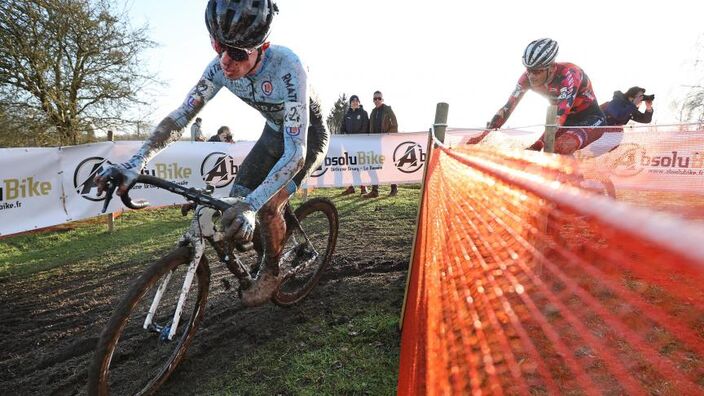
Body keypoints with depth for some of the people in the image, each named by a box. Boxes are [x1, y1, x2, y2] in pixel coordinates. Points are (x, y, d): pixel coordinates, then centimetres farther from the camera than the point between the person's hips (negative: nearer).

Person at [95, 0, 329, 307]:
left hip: (307, 135, -5)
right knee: (237, 198, -3)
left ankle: (271, 272, 6)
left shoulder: (288, 68, -38)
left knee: (267, 206, -21)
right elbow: (180, 116, -16)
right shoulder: (220, 68, -20)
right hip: (274, 132, 6)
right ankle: (269, 250, 24)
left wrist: (251, 205, -53)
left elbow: (295, 152, -42)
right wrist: (134, 164, -28)